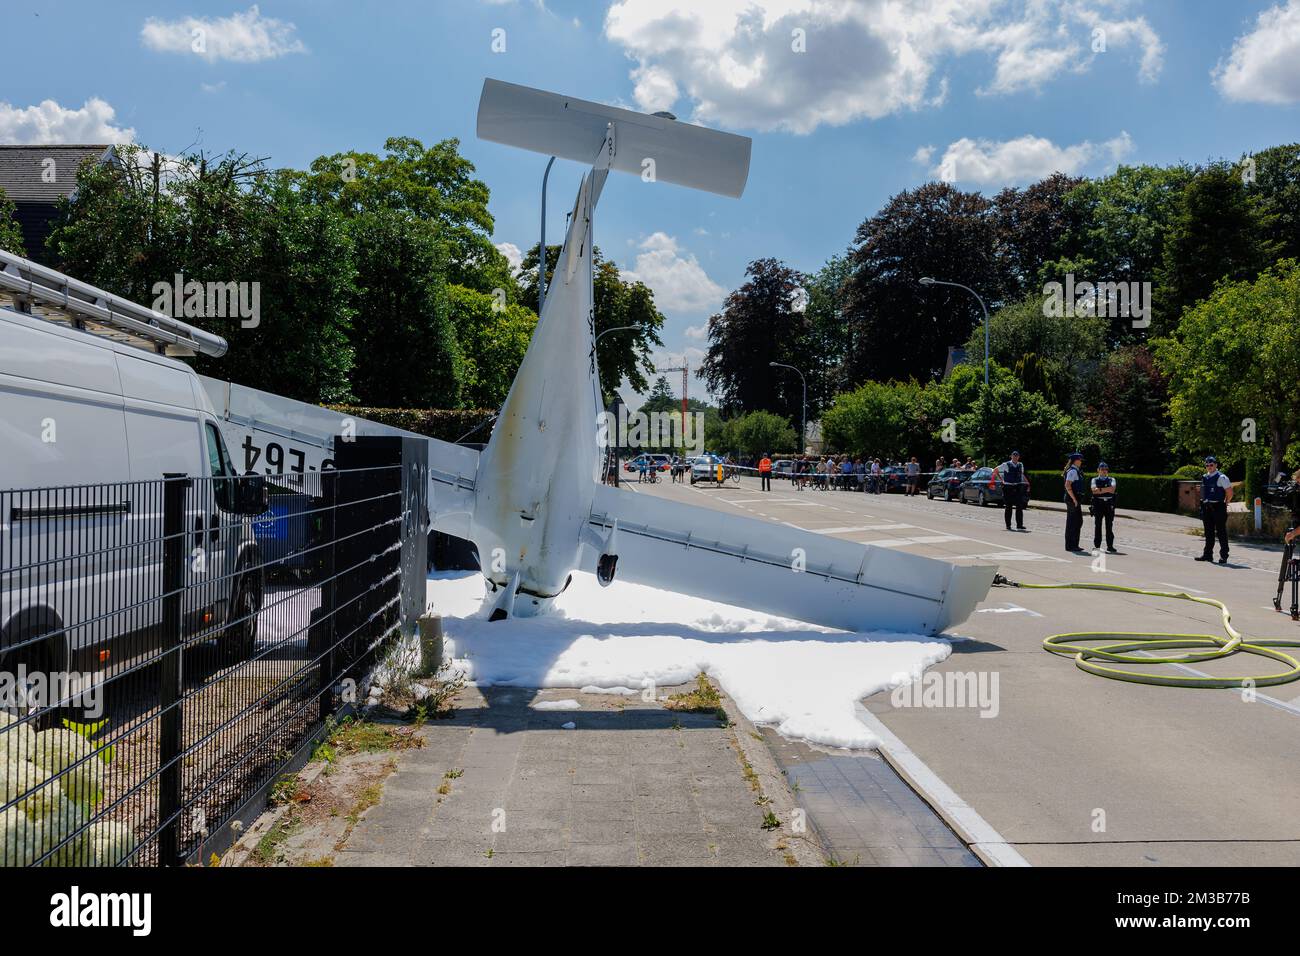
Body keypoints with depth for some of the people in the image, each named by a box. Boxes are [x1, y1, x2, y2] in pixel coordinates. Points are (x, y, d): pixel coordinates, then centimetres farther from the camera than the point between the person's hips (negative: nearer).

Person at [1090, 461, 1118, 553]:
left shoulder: (1111, 480, 13)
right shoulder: (1095, 480, 11)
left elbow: (1112, 489, -7)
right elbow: (1094, 490, -8)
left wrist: (1100, 489, -10)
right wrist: (1107, 490, -8)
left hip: (1109, 504, 1)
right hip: (1098, 503, -1)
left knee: (1109, 525, 0)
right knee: (1097, 525, 2)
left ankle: (1110, 546, 2)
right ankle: (1097, 546, 6)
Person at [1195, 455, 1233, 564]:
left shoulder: (1221, 477, -9)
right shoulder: (1204, 477, 12)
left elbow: (1230, 493, -9)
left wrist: (1224, 504, -3)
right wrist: (1203, 503, 13)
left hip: (1218, 508, -7)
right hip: (1206, 508, 7)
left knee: (1221, 532, -2)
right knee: (1208, 532, 12)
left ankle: (1224, 556, 3)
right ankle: (1208, 554, 19)